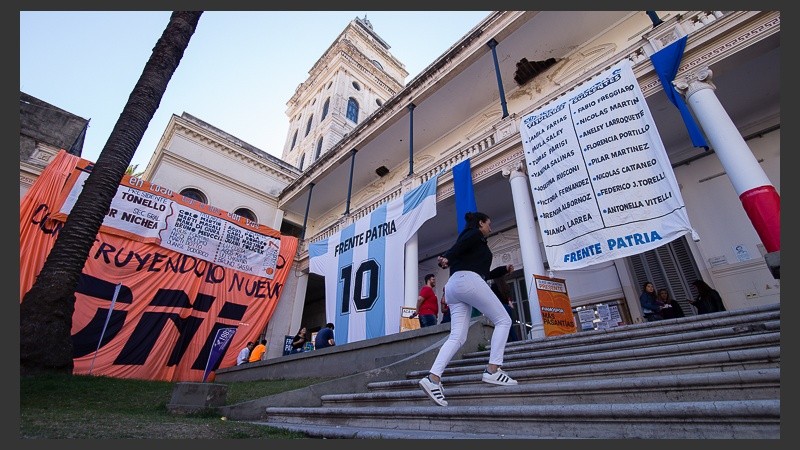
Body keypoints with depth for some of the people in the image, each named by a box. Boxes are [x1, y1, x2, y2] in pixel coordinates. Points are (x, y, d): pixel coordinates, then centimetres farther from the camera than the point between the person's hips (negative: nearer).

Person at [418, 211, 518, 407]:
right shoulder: (475, 233, 12)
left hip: (453, 286, 8)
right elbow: (461, 244, -13)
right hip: (468, 280, -8)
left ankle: (433, 378, -17)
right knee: (503, 320, 1)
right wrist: (447, 257, -31)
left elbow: (483, 274, 40)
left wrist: (504, 269, 45)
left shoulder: (469, 237, 37)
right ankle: (493, 371, -9)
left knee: (458, 337, -3)